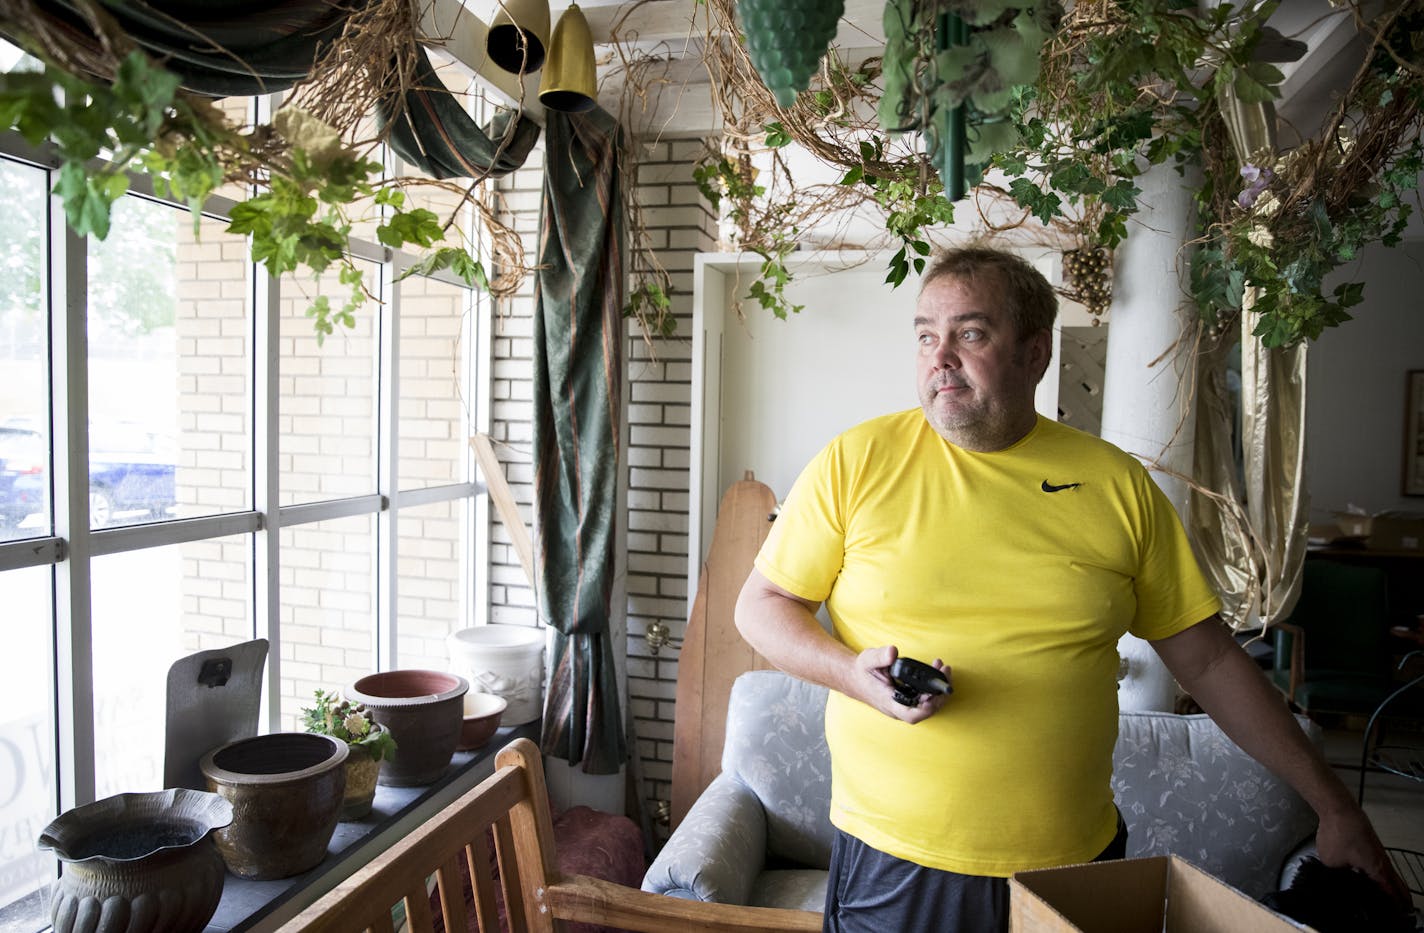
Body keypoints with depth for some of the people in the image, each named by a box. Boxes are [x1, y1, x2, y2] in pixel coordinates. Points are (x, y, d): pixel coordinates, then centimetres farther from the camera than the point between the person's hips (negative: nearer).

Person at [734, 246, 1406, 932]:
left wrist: (1334, 806, 7)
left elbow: (1208, 659, 5)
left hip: (1076, 861, 2)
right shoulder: (856, 462, -6)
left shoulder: (1118, 485, -1)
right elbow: (760, 606, -1)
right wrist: (851, 671, -19)